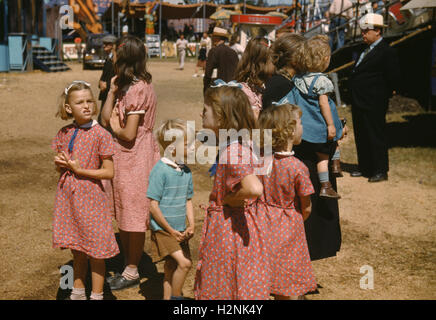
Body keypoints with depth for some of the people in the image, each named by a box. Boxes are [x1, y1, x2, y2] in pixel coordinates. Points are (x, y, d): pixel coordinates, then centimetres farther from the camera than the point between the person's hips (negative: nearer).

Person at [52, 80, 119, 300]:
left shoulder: (100, 135, -12)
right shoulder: (64, 133, 4)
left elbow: (109, 172, -12)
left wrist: (78, 169, -18)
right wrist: (60, 163, -8)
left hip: (90, 197, -5)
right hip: (68, 196, 5)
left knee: (95, 251, 5)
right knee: (77, 251, 18)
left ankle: (96, 295, 20)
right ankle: (78, 292, 34)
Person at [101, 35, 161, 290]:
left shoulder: (137, 88, -19)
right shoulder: (127, 85, 11)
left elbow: (129, 133, -22)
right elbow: (105, 118, 8)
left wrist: (115, 127, -2)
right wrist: (112, 91, 1)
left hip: (135, 157, -10)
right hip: (124, 156, 10)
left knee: (134, 218, 2)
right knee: (124, 217, 17)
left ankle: (132, 272, 14)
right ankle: (128, 267, 28)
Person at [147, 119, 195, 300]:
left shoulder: (186, 171, 6)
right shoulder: (160, 170, -17)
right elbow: (153, 206, -16)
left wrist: (191, 225, 3)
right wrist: (171, 230, -14)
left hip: (179, 231, 7)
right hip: (163, 230, -7)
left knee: (171, 267, 15)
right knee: (184, 262, -16)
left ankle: (167, 297, 29)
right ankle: (176, 297, 1)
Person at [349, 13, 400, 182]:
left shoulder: (387, 52, -13)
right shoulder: (367, 50, 14)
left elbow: (394, 79, -14)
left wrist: (383, 95, -7)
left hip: (373, 105, -9)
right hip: (359, 103, 9)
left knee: (376, 136, -1)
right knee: (361, 137, 15)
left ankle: (380, 171, 8)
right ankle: (365, 168, 27)